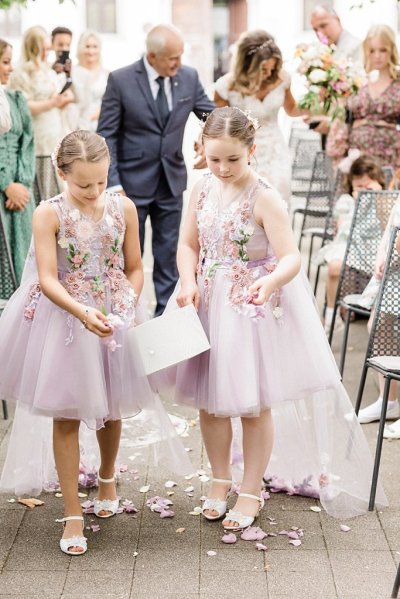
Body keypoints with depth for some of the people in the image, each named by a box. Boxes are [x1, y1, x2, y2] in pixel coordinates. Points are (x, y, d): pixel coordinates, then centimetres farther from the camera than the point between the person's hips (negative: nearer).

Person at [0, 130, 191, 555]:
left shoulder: (123, 209, -4)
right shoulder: (49, 214, -13)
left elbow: (134, 268, 3)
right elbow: (48, 279, -19)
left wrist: (126, 309, -12)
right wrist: (83, 313, -33)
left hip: (114, 318, 3)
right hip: (64, 319, -3)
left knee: (111, 408, 18)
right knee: (67, 417, 3)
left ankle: (107, 478, 47)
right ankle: (73, 515, 14)